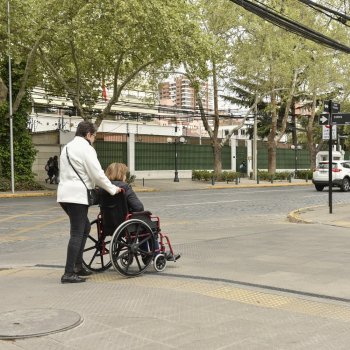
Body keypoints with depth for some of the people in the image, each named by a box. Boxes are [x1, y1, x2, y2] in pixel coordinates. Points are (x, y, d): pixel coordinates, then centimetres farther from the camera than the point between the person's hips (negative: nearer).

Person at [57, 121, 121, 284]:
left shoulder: (67, 147, 20)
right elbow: (97, 174, -12)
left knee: (84, 228, 18)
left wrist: (90, 186, 24)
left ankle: (77, 266, 20)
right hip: (77, 195, -9)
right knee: (77, 233, -7)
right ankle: (68, 273, -7)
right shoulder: (85, 148, -9)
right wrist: (113, 189, 0)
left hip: (65, 194, 10)